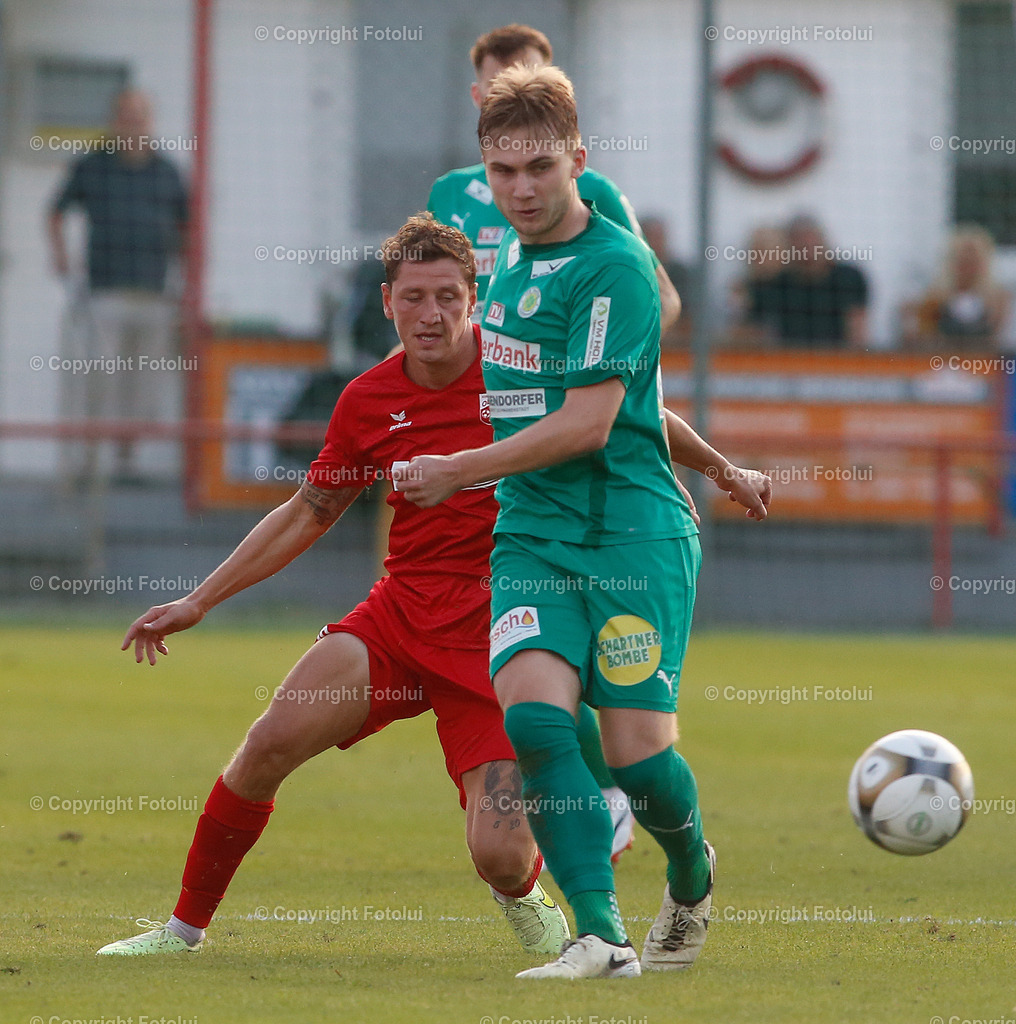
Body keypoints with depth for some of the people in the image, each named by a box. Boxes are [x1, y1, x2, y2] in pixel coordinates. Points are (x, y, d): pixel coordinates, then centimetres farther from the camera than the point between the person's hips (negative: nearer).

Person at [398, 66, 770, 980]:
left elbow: (588, 424, -16)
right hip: (531, 535, 6)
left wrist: (455, 471, -8)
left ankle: (693, 878, 23)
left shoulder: (615, 267, -11)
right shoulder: (509, 257, 15)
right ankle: (602, 937, -20)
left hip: (632, 531, -6)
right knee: (533, 715, -19)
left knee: (637, 749, -10)